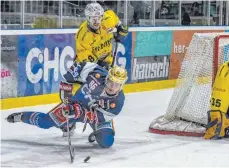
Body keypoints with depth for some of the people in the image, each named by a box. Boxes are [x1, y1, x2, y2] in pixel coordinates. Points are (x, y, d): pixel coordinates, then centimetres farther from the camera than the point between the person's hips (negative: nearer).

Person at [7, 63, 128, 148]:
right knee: (44, 122, -6)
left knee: (106, 142, -23)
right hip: (77, 103, 0)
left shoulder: (117, 102, -32)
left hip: (98, 114, 0)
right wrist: (67, 84, -16)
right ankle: (21, 116, 25)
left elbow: (97, 118, -33)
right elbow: (80, 66, -13)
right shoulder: (97, 75, -31)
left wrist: (80, 112, -46)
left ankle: (97, 133, 14)